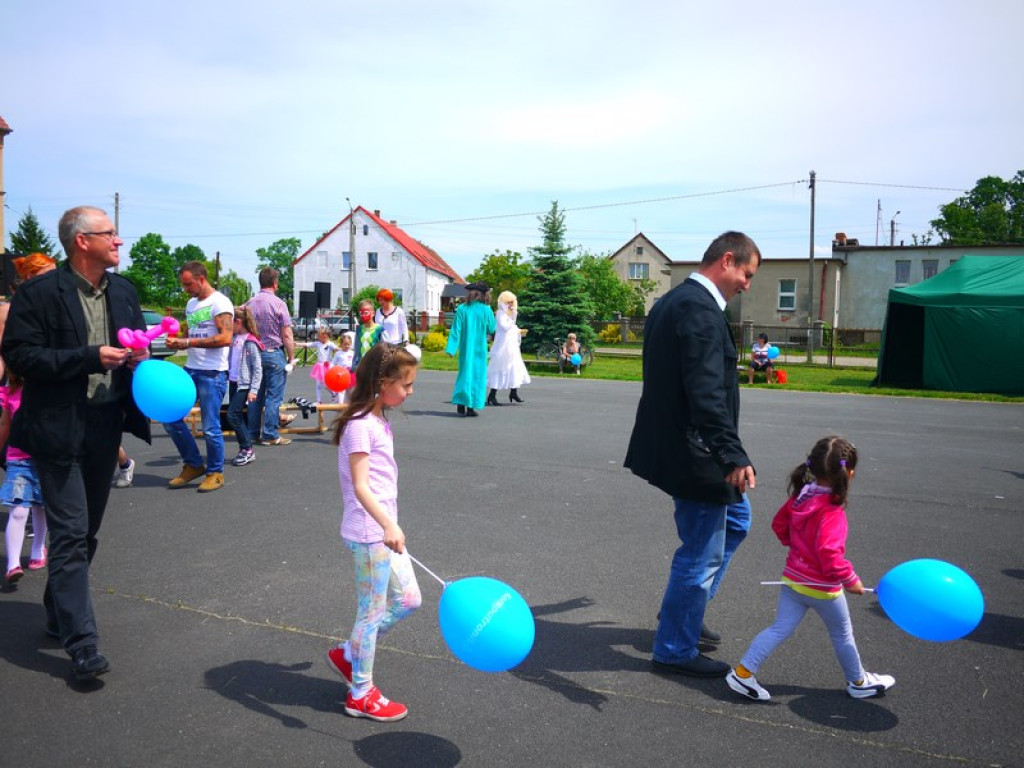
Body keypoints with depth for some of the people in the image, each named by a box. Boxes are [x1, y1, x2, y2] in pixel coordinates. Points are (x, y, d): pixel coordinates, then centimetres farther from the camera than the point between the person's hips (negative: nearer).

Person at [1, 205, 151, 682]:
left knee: (87, 530, 17)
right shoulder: (40, 293, -10)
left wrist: (139, 356, -4)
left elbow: (136, 343, 20)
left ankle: (58, 614, 36)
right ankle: (82, 644, -1)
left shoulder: (124, 291, 8)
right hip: (59, 430, -6)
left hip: (106, 427, 7)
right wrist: (90, 357, -22)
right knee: (71, 534, -5)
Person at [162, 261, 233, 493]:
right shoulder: (191, 304, 17)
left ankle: (215, 473, 14)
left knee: (210, 428, -3)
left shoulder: (220, 302, -9)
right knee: (171, 417, 6)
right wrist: (177, 343, 1)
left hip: (212, 373, -8)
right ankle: (193, 465, 21)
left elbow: (225, 338, -19)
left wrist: (188, 342, -19)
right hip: (190, 370, 8)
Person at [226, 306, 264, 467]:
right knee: (237, 417, 10)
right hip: (233, 382, 8)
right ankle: (244, 449, 19)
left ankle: (248, 450, 0)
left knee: (232, 415, -9)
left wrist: (253, 390, -18)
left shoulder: (250, 342, -14)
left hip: (244, 384, -8)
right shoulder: (234, 338, 9)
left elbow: (257, 368, -15)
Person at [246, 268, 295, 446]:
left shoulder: (249, 304, 5)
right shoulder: (278, 304, -11)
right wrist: (291, 357, -4)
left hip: (254, 354, 6)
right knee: (274, 397, 0)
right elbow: (287, 334, -12)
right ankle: (270, 435, 1)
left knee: (256, 396, 13)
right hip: (274, 353, -6)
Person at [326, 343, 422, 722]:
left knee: (407, 599, 14)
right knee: (373, 610, 4)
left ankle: (348, 654, 29)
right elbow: (360, 486, -26)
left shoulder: (378, 419, 11)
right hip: (369, 532, -9)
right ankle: (361, 694, 21)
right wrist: (388, 526, -39)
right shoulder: (360, 425, -18)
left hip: (385, 527, 9)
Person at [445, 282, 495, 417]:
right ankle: (471, 407, 3)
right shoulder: (486, 310, -7)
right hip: (480, 348, -1)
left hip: (465, 348, 1)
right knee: (477, 375, 6)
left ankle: (461, 404, 2)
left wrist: (451, 348, -6)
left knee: (465, 372, 11)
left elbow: (456, 329, -6)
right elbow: (491, 329, 1)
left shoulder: (462, 309, -5)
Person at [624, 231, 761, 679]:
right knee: (700, 554, 3)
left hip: (672, 445, 11)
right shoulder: (700, 308, -20)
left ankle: (682, 611, 34)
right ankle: (675, 651, 19)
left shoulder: (670, 302, 12)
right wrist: (734, 455, -32)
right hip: (694, 454, -11)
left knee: (736, 519, 25)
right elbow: (707, 392, -29)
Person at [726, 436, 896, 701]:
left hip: (793, 579, 6)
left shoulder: (800, 496, -3)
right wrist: (850, 580, -19)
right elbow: (828, 553, -33)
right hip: (822, 588, -6)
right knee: (842, 635, 17)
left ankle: (742, 672, 4)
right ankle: (858, 682, 38)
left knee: (780, 629, 10)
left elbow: (779, 524, 12)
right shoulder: (832, 512, -26)